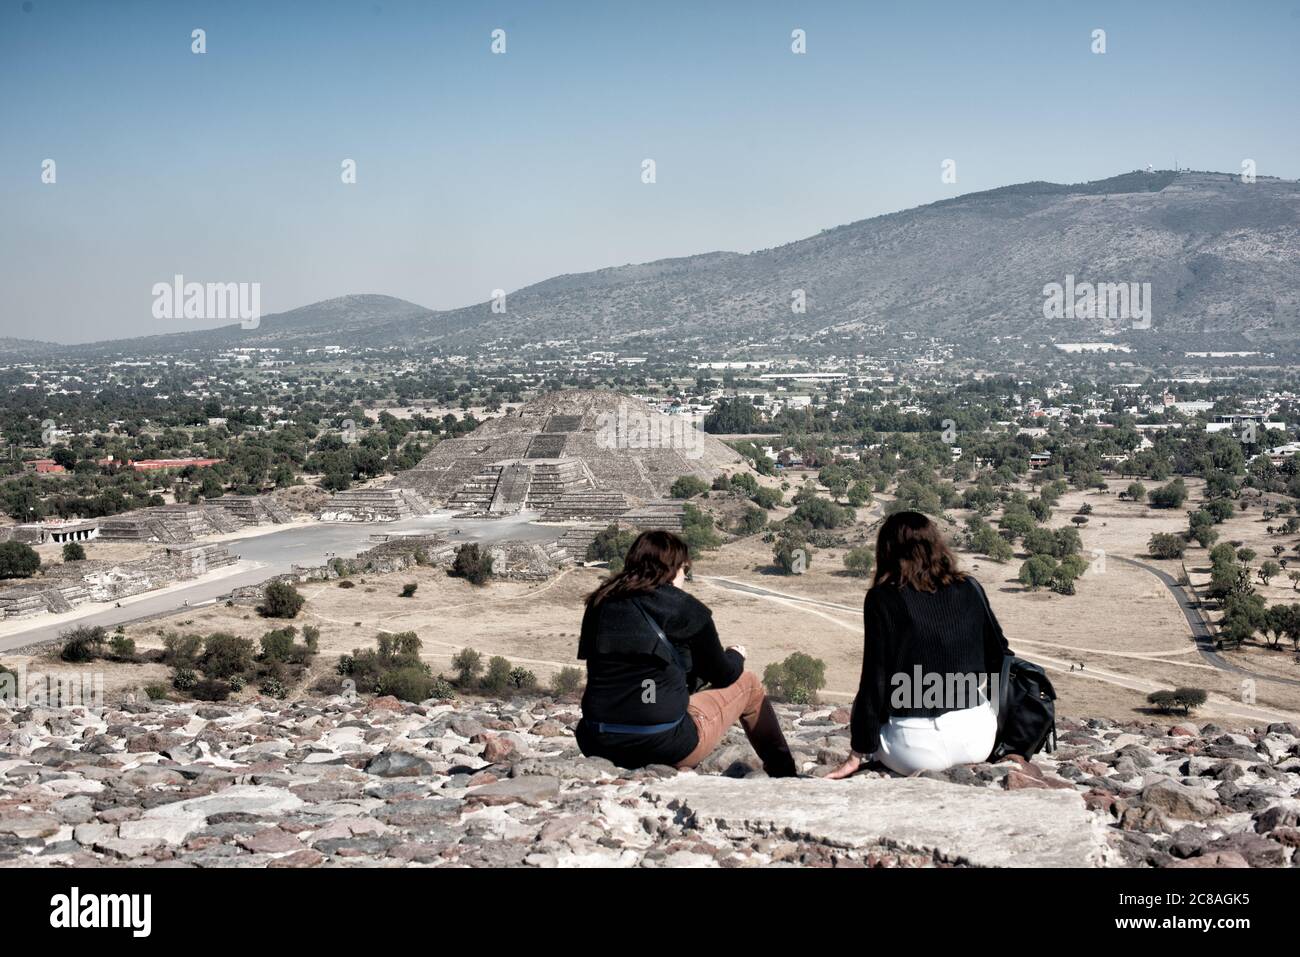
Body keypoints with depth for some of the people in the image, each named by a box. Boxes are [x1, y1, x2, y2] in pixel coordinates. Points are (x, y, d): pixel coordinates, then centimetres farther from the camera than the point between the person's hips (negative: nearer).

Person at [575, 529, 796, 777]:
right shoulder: (685, 610, -5)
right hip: (664, 745, -5)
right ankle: (784, 773, 33)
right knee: (748, 683, 19)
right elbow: (722, 675, 7)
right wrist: (735, 656, 31)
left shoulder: (600, 604, 8)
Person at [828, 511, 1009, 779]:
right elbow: (1000, 658, 11)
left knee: (863, 707, 27)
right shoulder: (970, 589, 4)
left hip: (917, 748, -3)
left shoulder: (882, 598, -6)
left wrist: (859, 754, 1)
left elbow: (874, 682, -7)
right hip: (978, 742, 3)